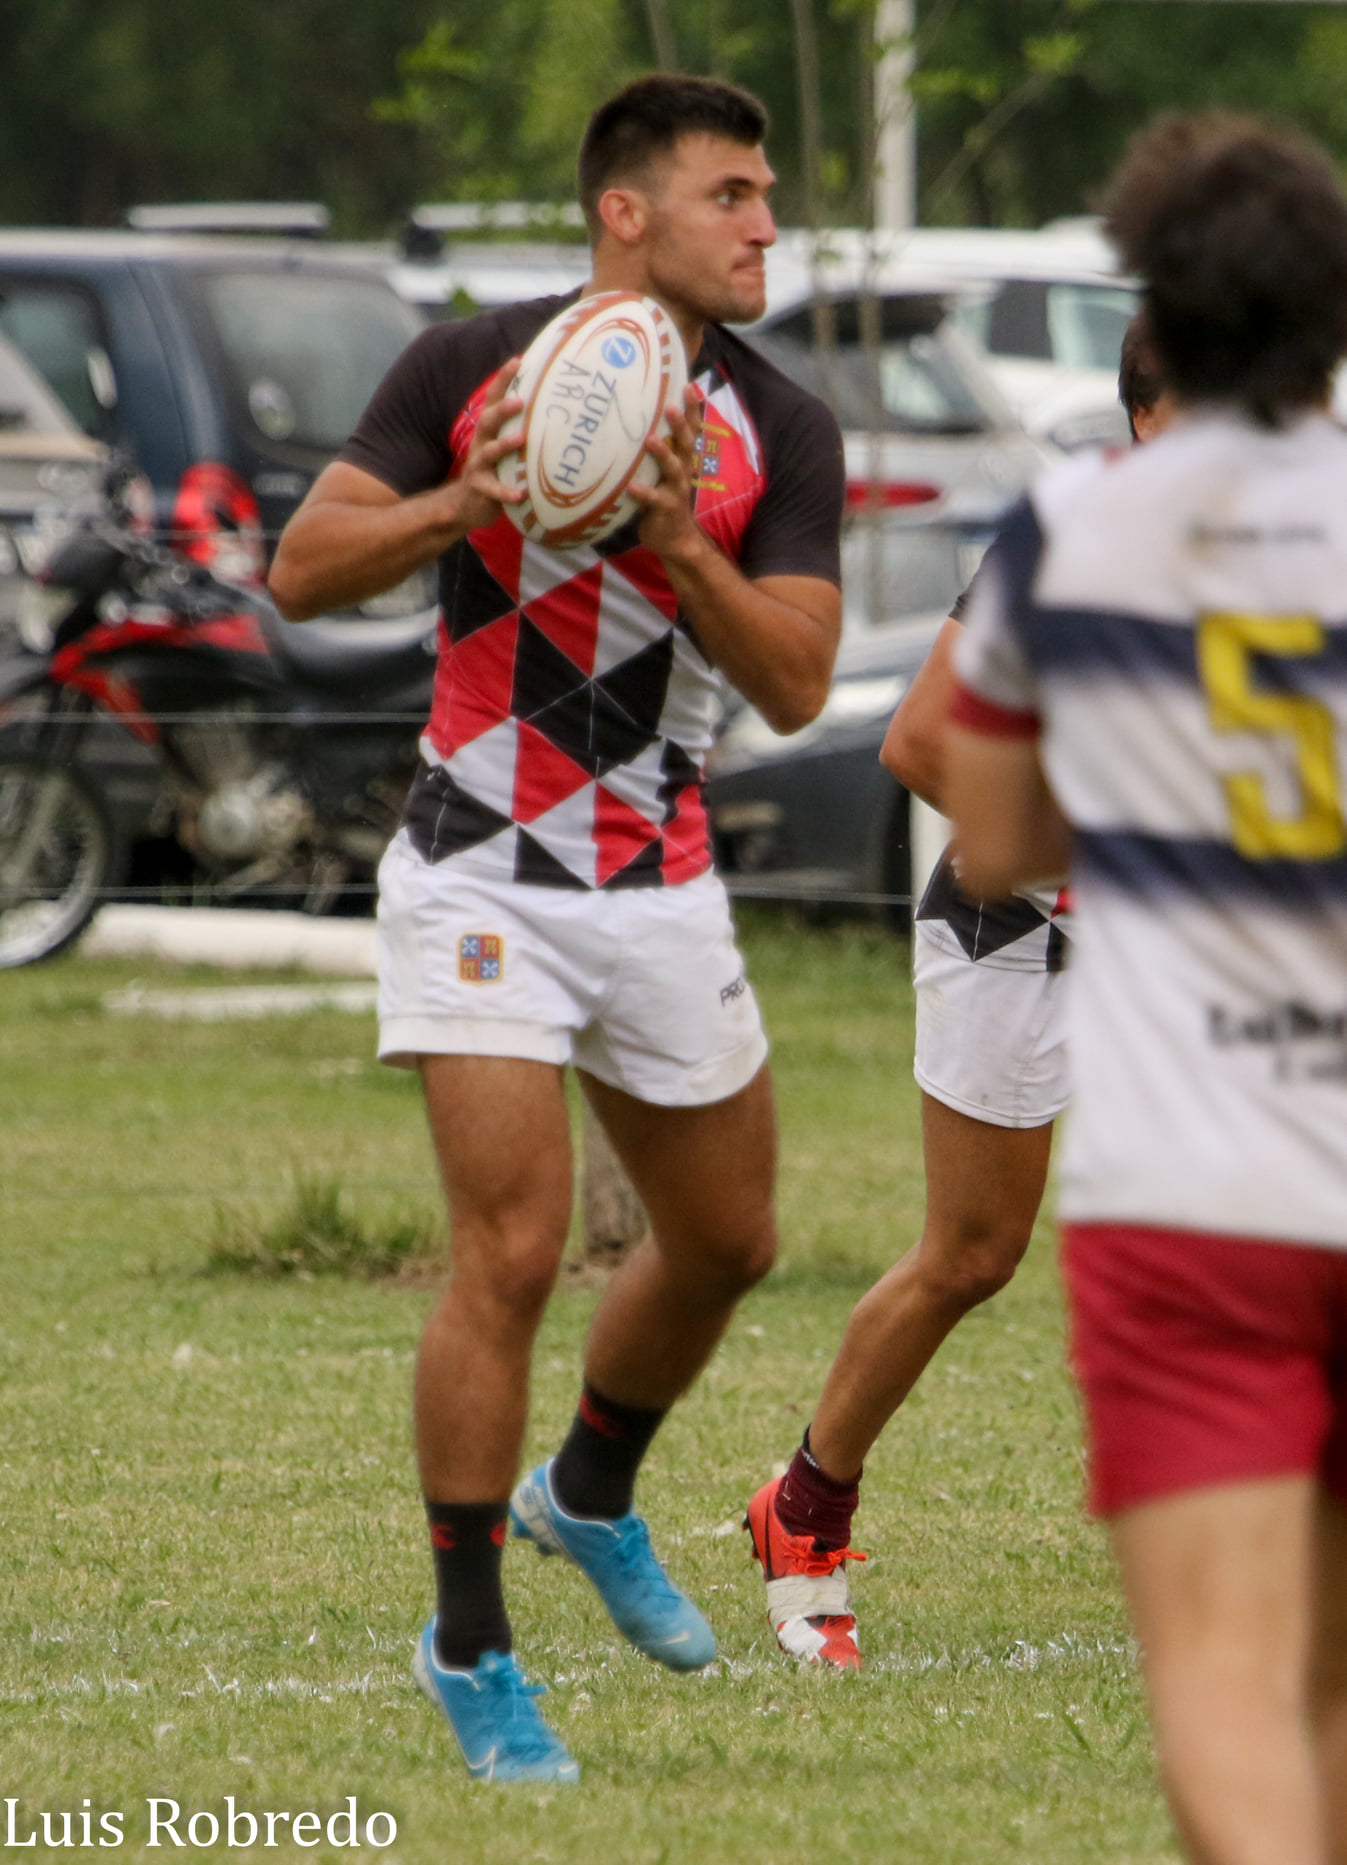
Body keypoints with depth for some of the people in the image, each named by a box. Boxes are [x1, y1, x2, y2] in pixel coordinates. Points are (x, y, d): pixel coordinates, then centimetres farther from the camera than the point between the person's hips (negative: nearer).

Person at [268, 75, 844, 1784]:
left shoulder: (780, 433, -2)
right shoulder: (467, 370, -6)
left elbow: (796, 685, -9)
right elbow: (303, 570, -7)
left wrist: (682, 544, -25)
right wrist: (466, 501, -23)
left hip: (660, 892, 4)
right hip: (480, 876, -4)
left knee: (724, 1239, 15)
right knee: (510, 1250, -14)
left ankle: (591, 1495, 44)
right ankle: (469, 1646, -1)